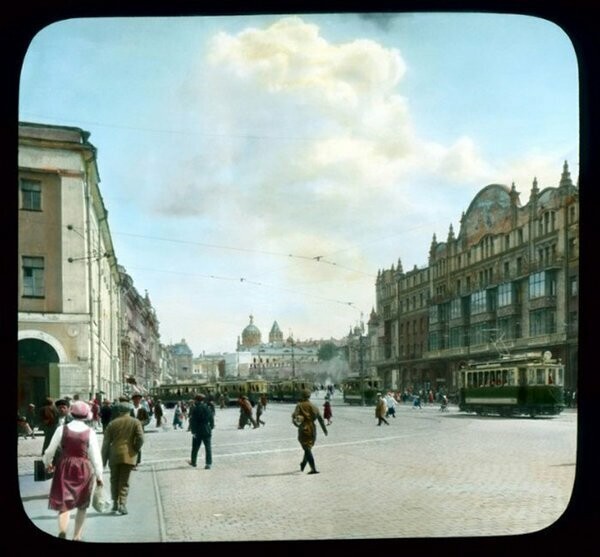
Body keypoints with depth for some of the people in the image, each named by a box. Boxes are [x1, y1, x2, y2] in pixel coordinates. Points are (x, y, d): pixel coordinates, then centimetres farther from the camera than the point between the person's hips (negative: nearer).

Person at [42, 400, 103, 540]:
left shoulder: (62, 429, -6)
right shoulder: (90, 432, -7)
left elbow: (50, 451, 0)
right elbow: (95, 456, -7)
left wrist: (47, 463, 21)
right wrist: (99, 476, 3)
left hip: (64, 467, 0)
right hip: (84, 469, 0)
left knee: (63, 504, 2)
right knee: (82, 505, 18)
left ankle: (62, 532, -22)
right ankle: (76, 536, 21)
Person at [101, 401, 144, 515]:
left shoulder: (112, 423, 6)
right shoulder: (135, 422, 2)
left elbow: (106, 443, 5)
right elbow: (140, 438, -11)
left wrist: (103, 459, 10)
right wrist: (136, 450, 6)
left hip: (114, 455, 1)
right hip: (128, 455, -1)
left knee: (114, 480, 16)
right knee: (124, 481, 3)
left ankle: (115, 504, 16)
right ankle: (122, 505, -6)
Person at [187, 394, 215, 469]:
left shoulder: (194, 409, -10)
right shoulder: (208, 408, -2)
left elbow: (192, 421, -13)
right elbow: (212, 420, 3)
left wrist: (193, 431, -10)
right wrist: (211, 428, 14)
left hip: (197, 432, -1)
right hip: (207, 431, 1)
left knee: (195, 447, 15)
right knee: (208, 448, 3)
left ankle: (193, 462, 30)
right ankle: (208, 463, -3)